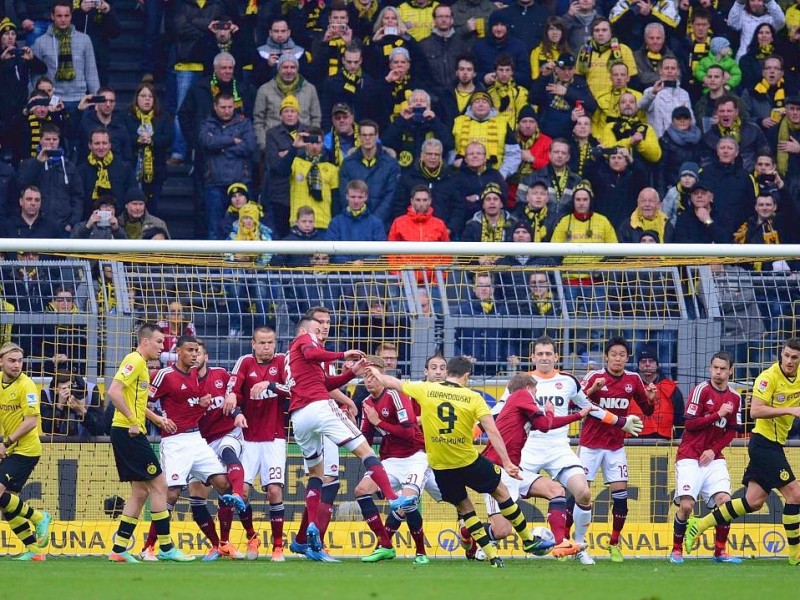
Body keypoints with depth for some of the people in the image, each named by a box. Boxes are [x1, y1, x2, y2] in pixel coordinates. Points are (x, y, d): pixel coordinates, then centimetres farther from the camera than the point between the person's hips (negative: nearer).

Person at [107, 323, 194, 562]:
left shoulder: (142, 364, 18)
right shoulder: (134, 361, -12)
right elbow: (114, 392, -23)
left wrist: (158, 419, 21)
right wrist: (132, 421, -21)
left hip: (131, 434, 10)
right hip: (129, 433, -10)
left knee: (141, 491, 11)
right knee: (159, 484, -6)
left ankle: (119, 548, 10)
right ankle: (166, 547, -2)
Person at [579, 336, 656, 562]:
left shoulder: (633, 380, 1)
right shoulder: (595, 377, -11)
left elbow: (647, 410, 9)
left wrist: (650, 399, -13)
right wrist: (592, 389, -35)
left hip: (616, 447, 3)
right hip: (590, 444, -3)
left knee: (620, 493, -4)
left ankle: (615, 544, 10)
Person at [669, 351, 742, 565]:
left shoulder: (735, 398, 8)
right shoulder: (701, 390, -7)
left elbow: (732, 431, 10)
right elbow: (690, 423, -13)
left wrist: (714, 450, -4)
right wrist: (718, 414, -18)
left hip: (714, 458, 4)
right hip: (690, 457, -4)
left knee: (724, 500, -12)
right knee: (686, 505, -14)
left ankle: (720, 552, 1)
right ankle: (676, 550, 4)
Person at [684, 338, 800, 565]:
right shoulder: (769, 377, -17)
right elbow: (755, 411, -25)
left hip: (774, 444, 8)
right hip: (765, 442, -8)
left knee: (754, 501, 8)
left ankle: (699, 525, 14)